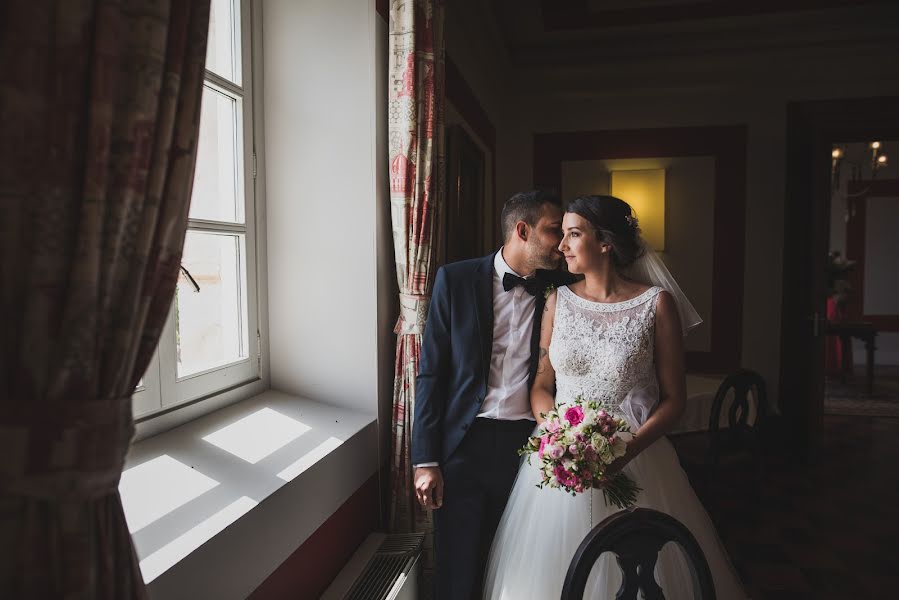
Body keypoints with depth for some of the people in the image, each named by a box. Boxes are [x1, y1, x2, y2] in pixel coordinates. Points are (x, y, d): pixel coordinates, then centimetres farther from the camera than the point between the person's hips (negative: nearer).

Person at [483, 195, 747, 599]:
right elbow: (541, 385, 5)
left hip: (635, 461, -2)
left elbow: (674, 398, -3)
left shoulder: (657, 303, -6)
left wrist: (628, 450, -18)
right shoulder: (558, 300, 3)